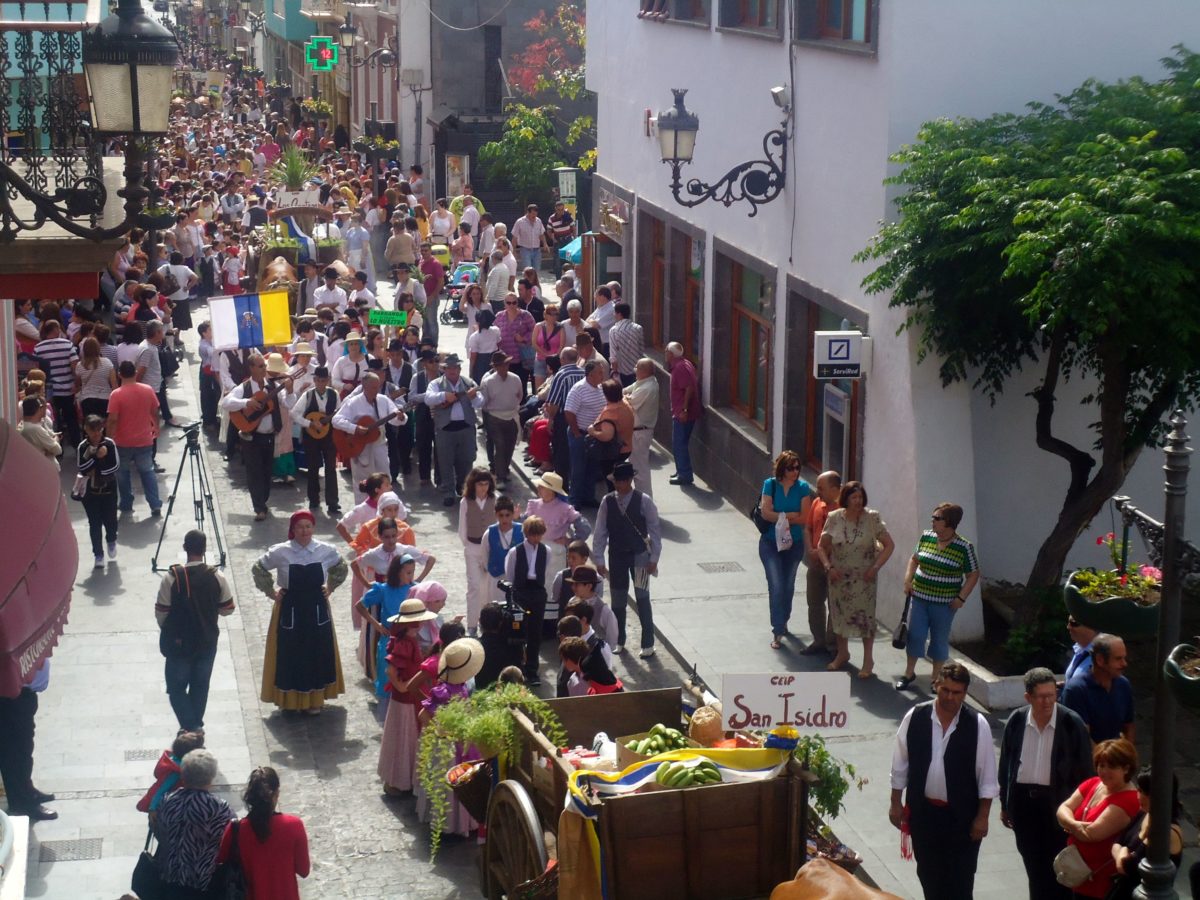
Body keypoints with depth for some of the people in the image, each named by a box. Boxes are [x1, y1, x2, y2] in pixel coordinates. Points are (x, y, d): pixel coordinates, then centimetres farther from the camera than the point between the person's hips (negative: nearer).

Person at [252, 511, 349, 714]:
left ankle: (315, 699, 22)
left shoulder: (325, 550, -7)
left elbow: (341, 567, 14)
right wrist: (271, 591, 1)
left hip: (317, 610, 2)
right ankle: (289, 698, 19)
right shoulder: (281, 552, -12)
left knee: (318, 654, 9)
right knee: (290, 655, 6)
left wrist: (330, 587, 6)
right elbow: (258, 568, 3)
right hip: (290, 611, -2)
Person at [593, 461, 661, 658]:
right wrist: (599, 560, -1)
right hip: (616, 555, 3)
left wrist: (654, 559, -7)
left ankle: (648, 644, 6)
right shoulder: (607, 502, -3)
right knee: (618, 599, 11)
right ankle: (618, 641, 24)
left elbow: (655, 530, -5)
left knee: (642, 599, -2)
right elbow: (600, 532, 1)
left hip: (640, 555, -3)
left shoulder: (643, 501, -9)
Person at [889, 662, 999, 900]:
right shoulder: (915, 717, -5)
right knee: (929, 874, 15)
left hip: (962, 815, -2)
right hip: (923, 811, 3)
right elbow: (900, 763, 4)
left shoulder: (977, 725, -11)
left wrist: (982, 816, -6)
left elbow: (987, 776, -5)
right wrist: (896, 802, 5)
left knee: (961, 881, 0)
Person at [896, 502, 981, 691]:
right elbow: (915, 559, 15)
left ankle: (936, 678, 23)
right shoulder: (926, 537, 1)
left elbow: (973, 575, -4)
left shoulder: (964, 547, -10)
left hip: (944, 603, -3)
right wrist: (908, 579, 2)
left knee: (940, 639, 8)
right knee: (914, 635, 5)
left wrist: (961, 597, -11)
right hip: (919, 597, 3)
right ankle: (909, 673, 22)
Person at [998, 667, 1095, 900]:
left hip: (1057, 801, -3)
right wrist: (1004, 804, 10)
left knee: (1057, 868, 2)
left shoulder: (1072, 724, -11)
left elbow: (1084, 770, -5)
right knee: (1033, 863, 14)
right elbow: (1005, 764, 7)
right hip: (1022, 799, 3)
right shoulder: (1016, 721, -2)